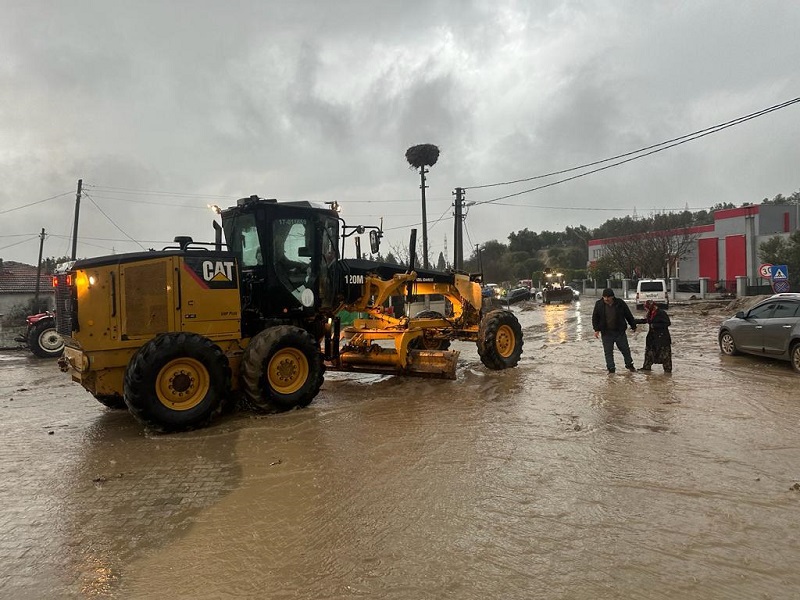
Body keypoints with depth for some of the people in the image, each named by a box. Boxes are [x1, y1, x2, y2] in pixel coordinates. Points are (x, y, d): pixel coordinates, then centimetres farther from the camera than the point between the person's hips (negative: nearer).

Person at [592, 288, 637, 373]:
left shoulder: (620, 303, -6)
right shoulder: (599, 304, -5)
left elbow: (629, 315, 5)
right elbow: (595, 317, 4)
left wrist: (633, 326, 10)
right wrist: (596, 329, -3)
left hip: (620, 332, 0)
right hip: (606, 333, 0)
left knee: (625, 349, 12)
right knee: (608, 352, 2)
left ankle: (629, 364, 32)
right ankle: (611, 368, 12)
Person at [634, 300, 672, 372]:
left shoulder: (661, 313, -18)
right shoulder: (650, 314, 7)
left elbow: (667, 323, -20)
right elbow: (645, 320, 22)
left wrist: (655, 325, -23)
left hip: (662, 336, -9)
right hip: (653, 336, 9)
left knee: (665, 353, -2)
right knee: (649, 351, 14)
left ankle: (668, 369, 8)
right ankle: (647, 367, 25)